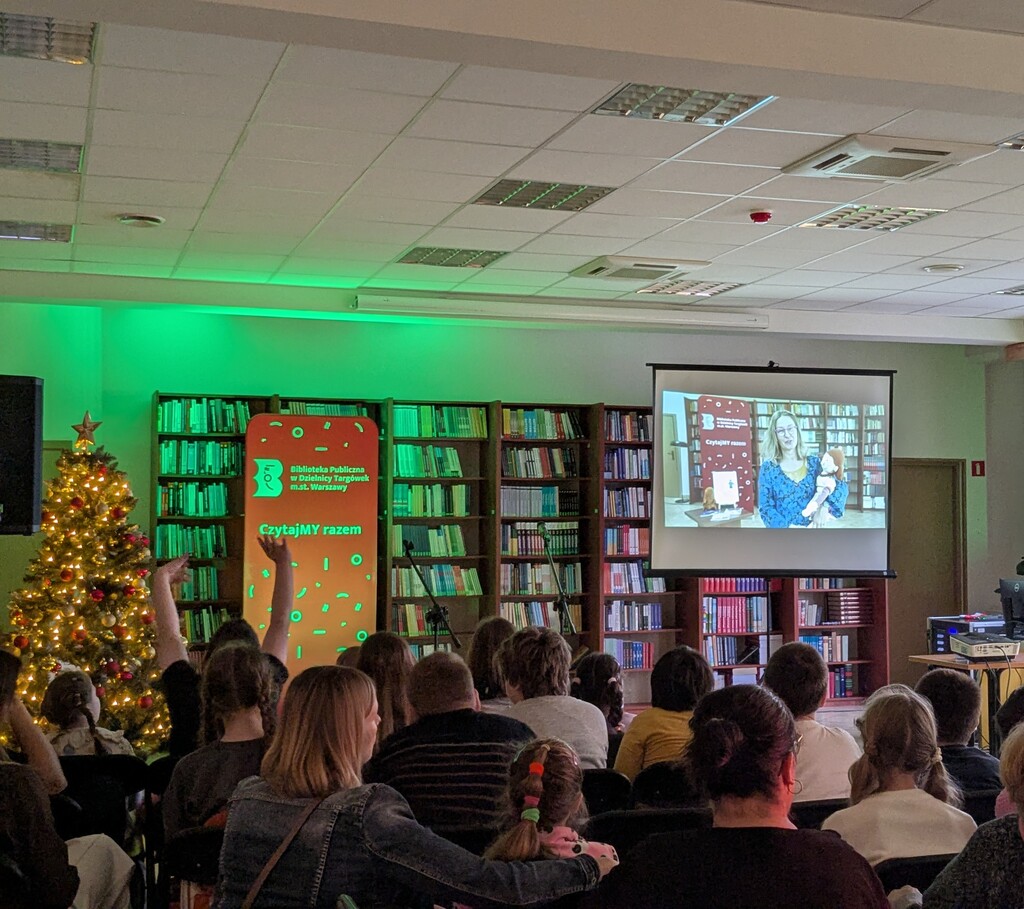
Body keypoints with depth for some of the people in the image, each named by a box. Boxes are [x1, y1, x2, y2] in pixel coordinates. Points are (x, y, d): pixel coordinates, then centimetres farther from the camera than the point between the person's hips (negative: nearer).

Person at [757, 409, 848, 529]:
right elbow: (765, 507, -8)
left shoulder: (814, 462, 1)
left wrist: (824, 507, -25)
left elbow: (841, 486, -7)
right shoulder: (768, 468, -4)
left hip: (812, 527, 2)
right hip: (782, 529, -2)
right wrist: (789, 526, -23)